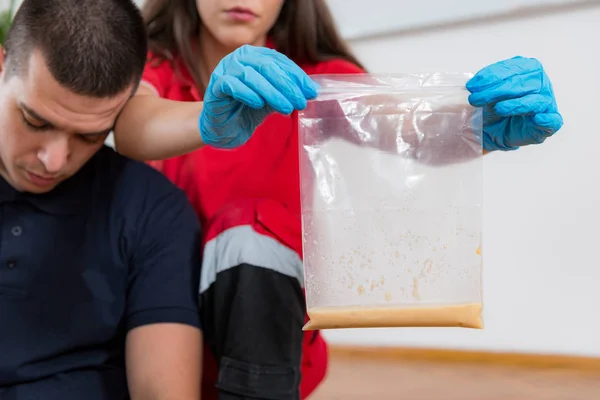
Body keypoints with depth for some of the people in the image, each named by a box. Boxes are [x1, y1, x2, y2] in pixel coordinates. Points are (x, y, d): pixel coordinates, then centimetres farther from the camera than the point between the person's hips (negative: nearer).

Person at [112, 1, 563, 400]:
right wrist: (211, 122, -52)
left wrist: (487, 127, -49)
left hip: (268, 340, -3)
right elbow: (133, 130, -28)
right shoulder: (150, 70, -4)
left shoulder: (317, 80, -5)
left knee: (251, 230, -28)